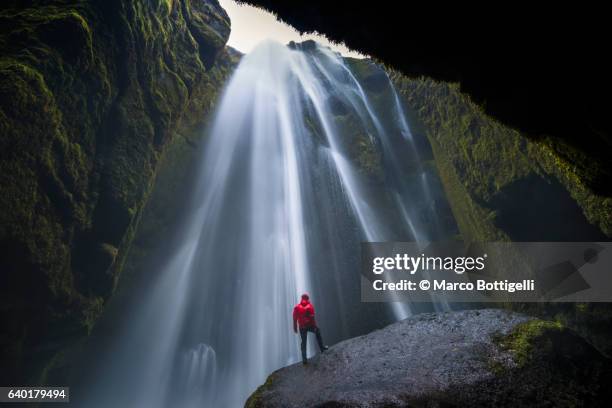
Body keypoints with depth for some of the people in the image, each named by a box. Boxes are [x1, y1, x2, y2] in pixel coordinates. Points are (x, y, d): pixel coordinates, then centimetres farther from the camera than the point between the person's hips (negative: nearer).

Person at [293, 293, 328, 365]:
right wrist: (315, 326, -10)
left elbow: (295, 319, -2)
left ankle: (304, 359, 7)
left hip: (302, 327, 2)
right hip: (310, 325, -2)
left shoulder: (297, 307, -2)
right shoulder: (310, 306, -7)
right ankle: (322, 348, 29)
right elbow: (312, 317, -13)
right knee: (318, 332, 28)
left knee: (303, 342, 10)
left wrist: (295, 327, 6)